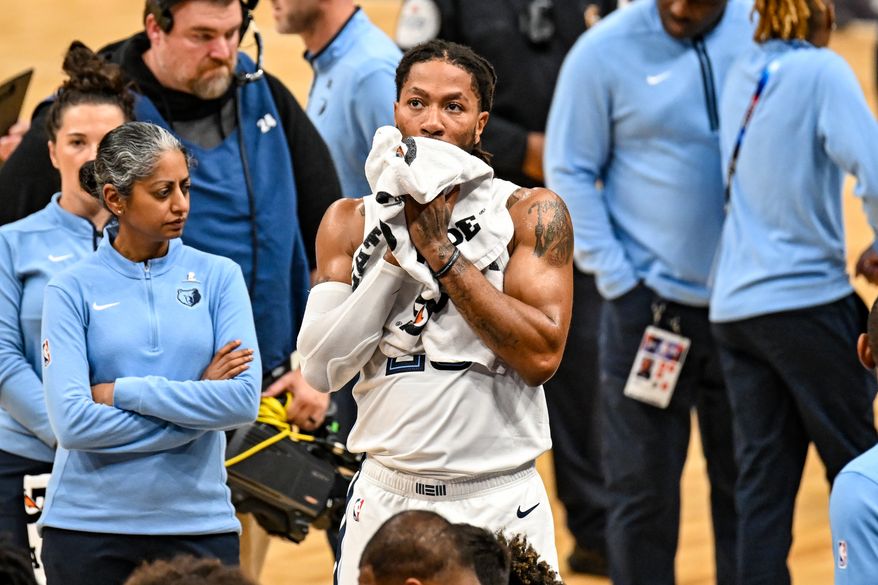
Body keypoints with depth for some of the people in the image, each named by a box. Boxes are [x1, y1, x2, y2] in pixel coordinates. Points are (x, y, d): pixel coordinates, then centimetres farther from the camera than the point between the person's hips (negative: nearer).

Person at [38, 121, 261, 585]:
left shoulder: (218, 276, 4)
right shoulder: (73, 290, -1)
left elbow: (244, 400, -8)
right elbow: (73, 423, -11)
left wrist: (122, 391, -10)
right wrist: (196, 399, -9)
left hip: (198, 523, 1)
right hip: (88, 528, -1)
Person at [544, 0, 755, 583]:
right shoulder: (604, 52, -6)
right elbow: (570, 173, -1)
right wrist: (617, 280, -7)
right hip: (650, 300, -2)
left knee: (745, 486, 10)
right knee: (645, 491, 3)